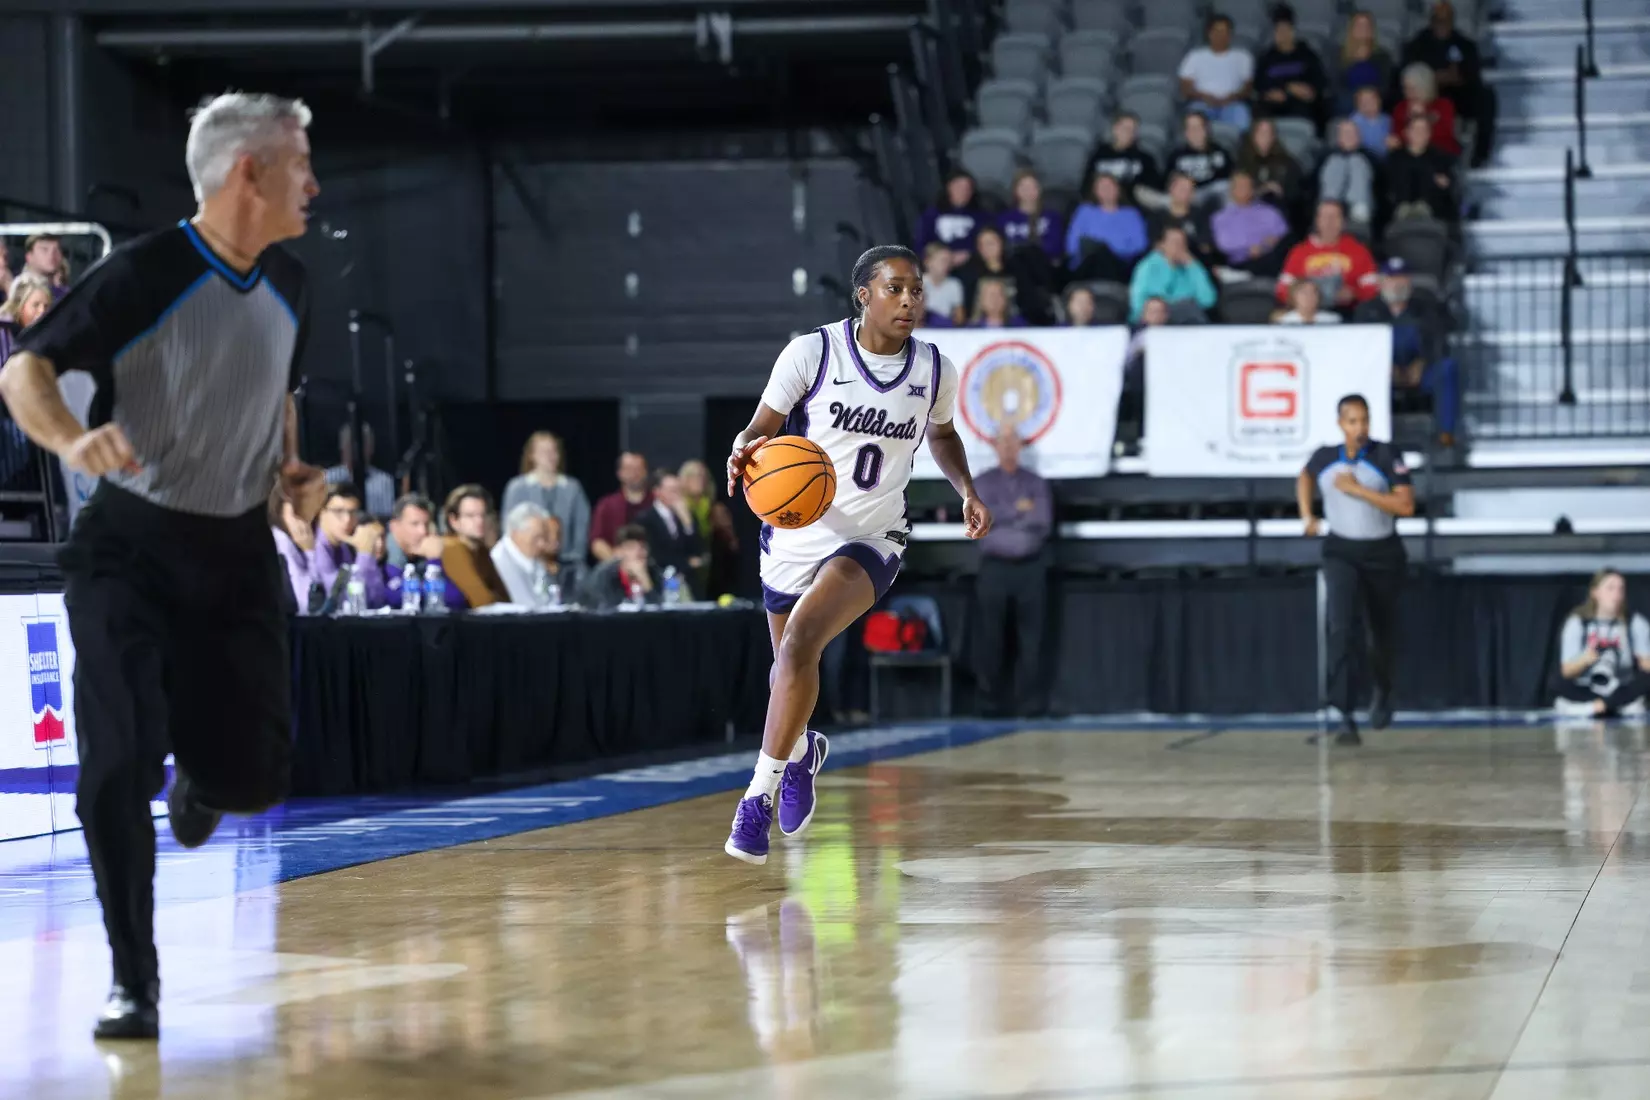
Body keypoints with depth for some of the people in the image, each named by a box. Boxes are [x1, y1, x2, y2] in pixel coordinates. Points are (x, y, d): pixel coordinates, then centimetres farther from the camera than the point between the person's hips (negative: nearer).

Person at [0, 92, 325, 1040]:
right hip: (130, 547, -5)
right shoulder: (144, 275, -16)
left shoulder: (288, 286, 5)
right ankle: (135, 985, 2)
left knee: (256, 777, 2)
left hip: (240, 553, 5)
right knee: (119, 767, -12)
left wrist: (293, 468, 4)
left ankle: (199, 781, 41)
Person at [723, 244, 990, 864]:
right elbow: (760, 426, -7)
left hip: (871, 540, -1)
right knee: (791, 660, 19)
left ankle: (761, 794, -21)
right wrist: (745, 451, -31)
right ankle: (800, 749, 54)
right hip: (795, 534, 1)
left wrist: (968, 491, 4)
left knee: (801, 641, -26)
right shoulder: (812, 353, -10)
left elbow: (941, 435, 20)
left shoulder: (935, 370, -1)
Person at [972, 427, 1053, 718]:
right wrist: (1019, 511, -6)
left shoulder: (1036, 484, 13)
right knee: (992, 637, -3)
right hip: (995, 567, 0)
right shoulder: (982, 483, 12)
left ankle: (1030, 702, -2)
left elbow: (1044, 522, -2)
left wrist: (1003, 516, -8)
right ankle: (992, 703, 1)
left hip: (1030, 567, 0)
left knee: (1031, 638, -4)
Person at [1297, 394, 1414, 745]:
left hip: (1383, 553, 0)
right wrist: (1306, 514, 5)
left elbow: (1406, 506, -21)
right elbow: (1305, 476, 21)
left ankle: (1383, 691, 49)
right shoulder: (1324, 458, -3)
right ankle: (1345, 718, -25)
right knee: (1340, 628, -21)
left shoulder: (1387, 456, -13)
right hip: (1341, 552, 0)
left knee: (1383, 634, 15)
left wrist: (1358, 489, -24)